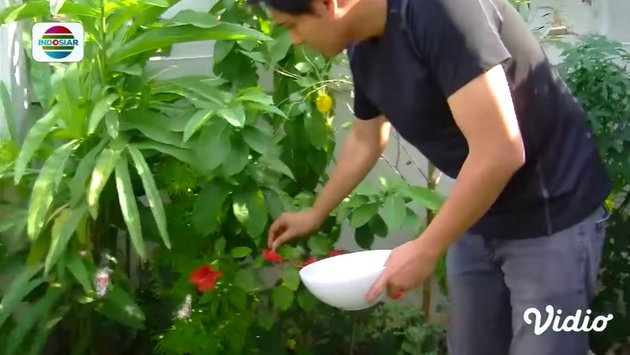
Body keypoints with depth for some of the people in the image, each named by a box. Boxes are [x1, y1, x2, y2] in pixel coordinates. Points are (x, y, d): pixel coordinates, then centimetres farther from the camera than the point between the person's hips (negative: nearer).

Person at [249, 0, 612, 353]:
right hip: (478, 219, 8)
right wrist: (316, 215, 30)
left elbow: (500, 152, -31)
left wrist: (426, 249, -21)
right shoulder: (363, 51, 0)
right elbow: (365, 141, 20)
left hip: (551, 220, -8)